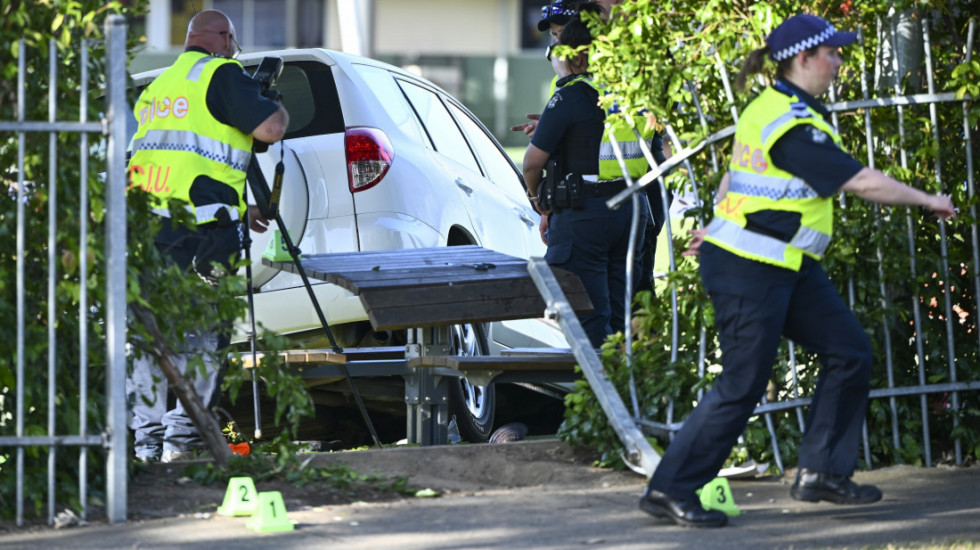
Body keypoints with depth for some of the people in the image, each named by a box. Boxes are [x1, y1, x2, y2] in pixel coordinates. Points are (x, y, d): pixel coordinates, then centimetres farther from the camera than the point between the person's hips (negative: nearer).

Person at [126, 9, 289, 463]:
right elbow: (270, 128, -10)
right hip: (197, 231, -7)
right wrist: (278, 108, 14)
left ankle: (147, 438, 9)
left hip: (144, 222, 7)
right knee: (199, 335, -2)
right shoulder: (221, 74, -1)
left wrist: (237, 212, 35)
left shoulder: (157, 87, 25)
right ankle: (181, 437, -6)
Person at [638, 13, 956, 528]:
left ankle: (821, 473, 15)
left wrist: (719, 222, 32)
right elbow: (862, 182, -21)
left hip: (789, 267, 11)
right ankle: (669, 490, 5)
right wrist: (928, 200, -11)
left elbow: (734, 172, 21)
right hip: (750, 271, -11)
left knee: (849, 351, 8)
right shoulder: (794, 127, -22)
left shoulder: (770, 106, 9)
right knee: (742, 385, -5)